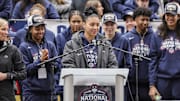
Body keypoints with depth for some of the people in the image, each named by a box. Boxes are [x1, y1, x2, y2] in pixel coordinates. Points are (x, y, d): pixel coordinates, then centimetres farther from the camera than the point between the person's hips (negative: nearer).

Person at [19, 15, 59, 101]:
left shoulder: (50, 45, 10)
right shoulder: (24, 47, -2)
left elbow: (57, 65, 7)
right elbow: (24, 69, -8)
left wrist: (49, 61, -13)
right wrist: (40, 60, -17)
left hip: (49, 91, 4)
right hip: (32, 93, -4)